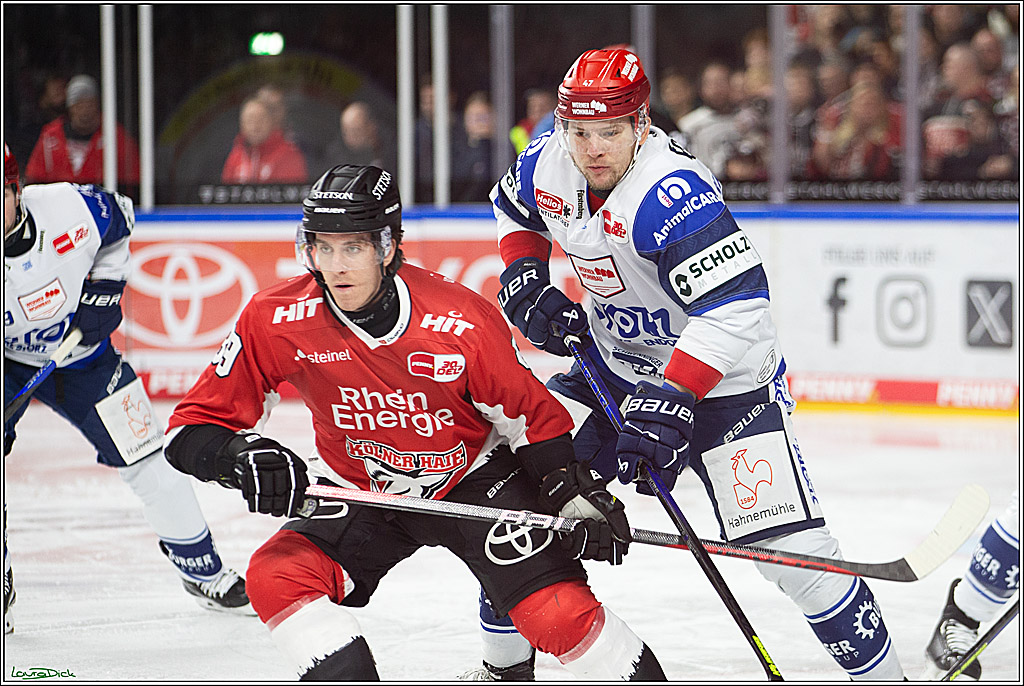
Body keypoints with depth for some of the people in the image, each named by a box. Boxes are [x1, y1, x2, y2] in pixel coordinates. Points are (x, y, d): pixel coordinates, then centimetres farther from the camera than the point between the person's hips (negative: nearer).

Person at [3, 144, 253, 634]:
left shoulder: (72, 209, -26)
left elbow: (120, 218, 0)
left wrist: (105, 286, -9)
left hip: (79, 354, 1)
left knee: (148, 461, 0)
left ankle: (202, 571, 18)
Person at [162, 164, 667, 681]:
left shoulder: (461, 323, -25)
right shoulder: (276, 321, -21)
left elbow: (529, 412, -9)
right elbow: (194, 428, -16)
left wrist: (575, 495, -17)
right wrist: (241, 458, -37)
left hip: (472, 479, -2)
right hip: (359, 493, 2)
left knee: (560, 613, -17)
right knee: (277, 577, -23)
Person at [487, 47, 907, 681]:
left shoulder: (670, 192, -31)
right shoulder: (547, 165, -8)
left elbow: (737, 304, -36)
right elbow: (514, 210, 18)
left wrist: (669, 400, -37)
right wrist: (525, 281, 0)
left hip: (722, 376, -7)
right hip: (614, 366, 7)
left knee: (791, 549, -16)